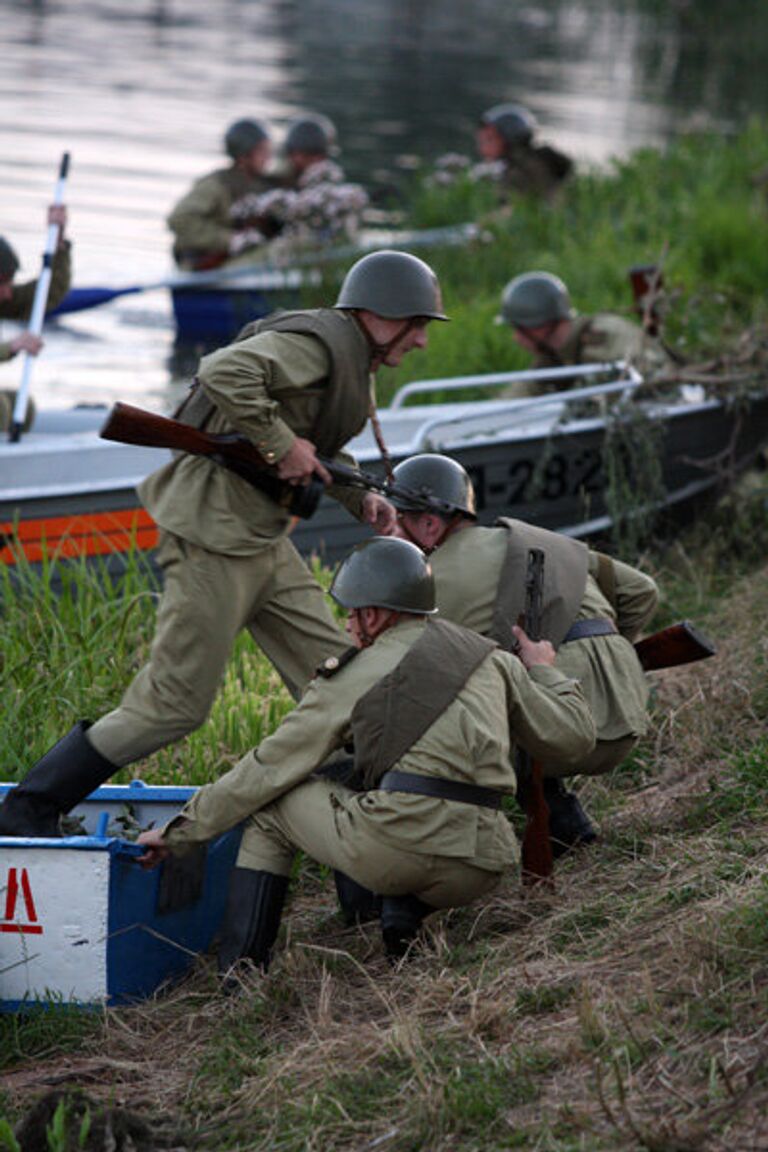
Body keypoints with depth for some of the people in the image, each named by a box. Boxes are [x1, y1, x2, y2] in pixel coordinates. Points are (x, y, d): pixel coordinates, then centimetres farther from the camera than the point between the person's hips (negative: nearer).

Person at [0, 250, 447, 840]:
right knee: (176, 703, -6)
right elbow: (225, 372, -32)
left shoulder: (354, 359, 16)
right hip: (215, 531, -10)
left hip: (262, 538, 10)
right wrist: (281, 443, -24)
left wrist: (360, 497, 11)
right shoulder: (320, 341, -16)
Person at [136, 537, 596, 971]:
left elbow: (269, 768, 13)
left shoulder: (353, 677, 10)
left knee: (272, 803, 21)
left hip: (393, 848, -4)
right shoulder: (492, 659, 20)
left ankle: (241, 970, 10)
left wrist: (179, 830, 22)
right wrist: (543, 672, 40)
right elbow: (575, 734, 19)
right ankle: (405, 914, 10)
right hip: (477, 872, 4)